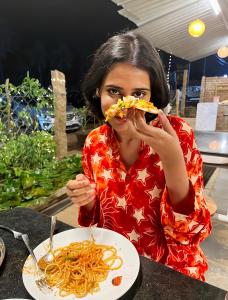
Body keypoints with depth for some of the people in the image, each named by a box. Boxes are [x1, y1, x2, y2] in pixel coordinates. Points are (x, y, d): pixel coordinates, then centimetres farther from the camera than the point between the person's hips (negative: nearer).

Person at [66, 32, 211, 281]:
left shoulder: (178, 133, -17)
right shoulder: (94, 142, -9)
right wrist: (87, 200, -18)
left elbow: (193, 232, -19)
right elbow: (98, 215, 3)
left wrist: (172, 157, -32)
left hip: (167, 269, -1)